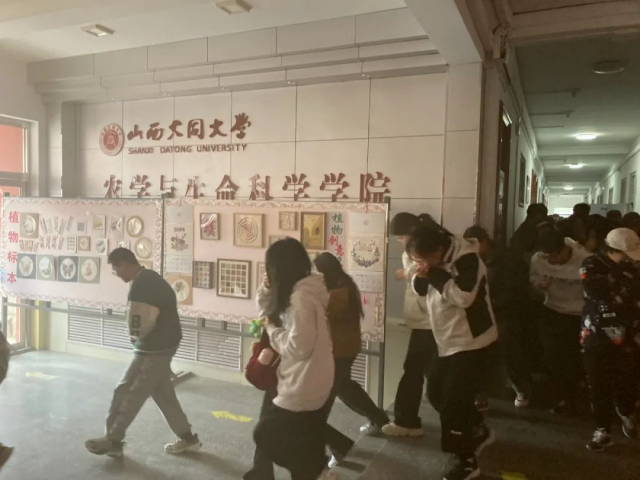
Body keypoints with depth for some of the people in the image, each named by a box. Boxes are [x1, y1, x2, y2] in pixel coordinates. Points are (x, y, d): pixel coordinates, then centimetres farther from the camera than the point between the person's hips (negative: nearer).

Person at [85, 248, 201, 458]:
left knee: (129, 393, 4)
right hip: (162, 345, 10)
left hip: (154, 349, -10)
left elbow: (138, 322, -22)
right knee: (163, 394, 16)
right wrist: (138, 335, 5)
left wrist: (135, 335, 0)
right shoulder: (150, 278, 12)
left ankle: (113, 440, 20)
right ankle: (187, 438, 24)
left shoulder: (141, 285, -21)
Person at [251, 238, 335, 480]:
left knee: (266, 435, 6)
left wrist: (272, 328, -11)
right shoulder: (307, 292, 7)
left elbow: (298, 347, -25)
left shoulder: (300, 297, -24)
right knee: (305, 444, 20)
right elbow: (269, 307, 18)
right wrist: (267, 288, -1)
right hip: (312, 383, 9)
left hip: (303, 386, -9)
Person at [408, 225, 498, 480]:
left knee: (454, 400, -7)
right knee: (436, 392, 16)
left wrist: (434, 274, -31)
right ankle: (477, 431, 35)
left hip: (470, 341, -9)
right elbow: (421, 290, 6)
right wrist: (420, 275, -15)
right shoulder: (436, 260, 0)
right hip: (448, 340, 9)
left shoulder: (466, 259, -24)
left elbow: (463, 297, -33)